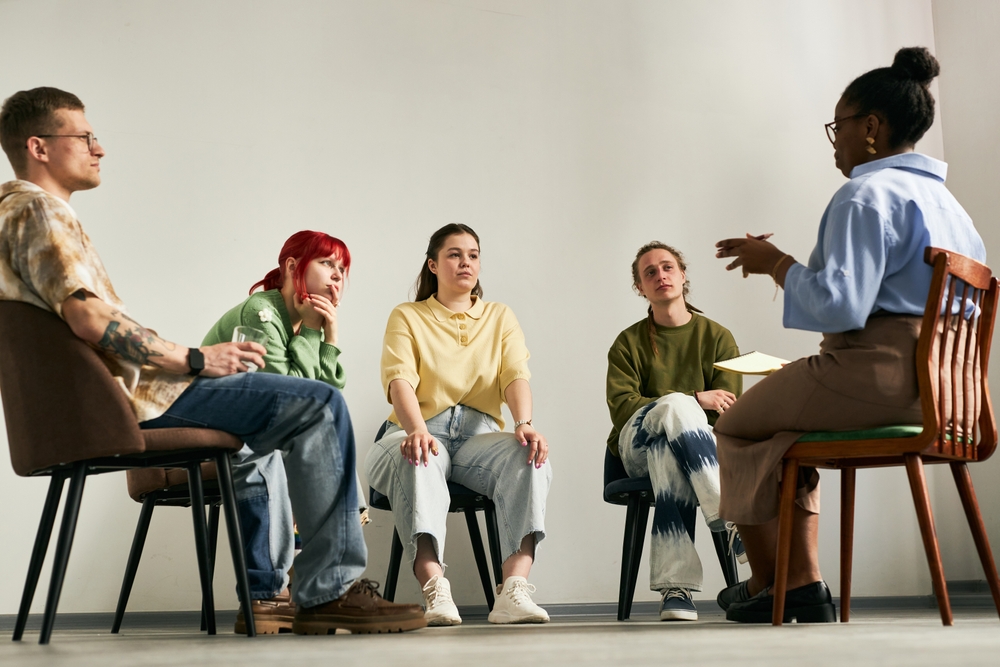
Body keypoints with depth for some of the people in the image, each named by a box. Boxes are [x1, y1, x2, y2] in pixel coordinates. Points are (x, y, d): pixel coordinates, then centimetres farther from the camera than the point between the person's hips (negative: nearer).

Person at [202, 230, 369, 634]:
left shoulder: (310, 326, 11)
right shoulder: (260, 313, -16)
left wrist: (330, 335, -6)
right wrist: (309, 332, -14)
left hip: (260, 441, 9)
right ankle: (265, 596, -33)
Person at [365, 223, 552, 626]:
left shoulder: (500, 317, 19)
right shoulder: (407, 317, 12)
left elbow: (516, 375, 2)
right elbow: (399, 380, -6)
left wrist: (524, 423, -21)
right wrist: (416, 430, -28)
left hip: (479, 435, 2)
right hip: (423, 431, -2)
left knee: (530, 459, -31)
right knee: (416, 461, -38)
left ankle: (513, 591, -43)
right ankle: (435, 594, -50)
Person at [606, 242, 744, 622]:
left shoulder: (717, 337, 12)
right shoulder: (628, 343, 11)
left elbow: (727, 411, 1)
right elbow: (621, 409, -6)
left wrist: (682, 409, -17)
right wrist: (693, 401, -16)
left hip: (697, 441, 1)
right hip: (637, 446, 0)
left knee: (666, 453, -39)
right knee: (674, 405, -36)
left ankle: (674, 588, -47)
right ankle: (731, 521, -46)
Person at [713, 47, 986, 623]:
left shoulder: (865, 195, -13)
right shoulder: (943, 197, 18)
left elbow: (839, 306, -24)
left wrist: (775, 262, -8)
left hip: (875, 371, -10)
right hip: (939, 382, 10)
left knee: (736, 427, 13)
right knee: (784, 430, 27)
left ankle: (766, 583, 21)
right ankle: (804, 583, 15)